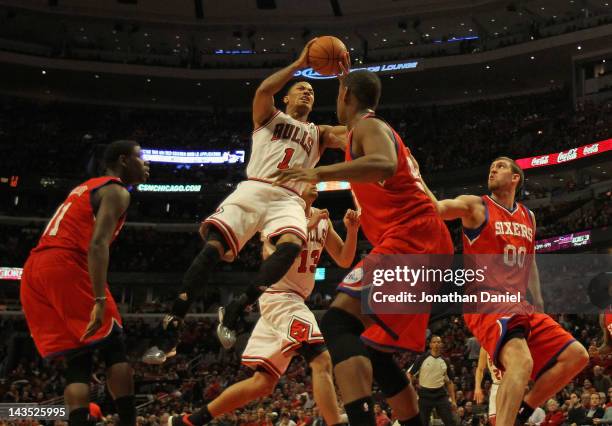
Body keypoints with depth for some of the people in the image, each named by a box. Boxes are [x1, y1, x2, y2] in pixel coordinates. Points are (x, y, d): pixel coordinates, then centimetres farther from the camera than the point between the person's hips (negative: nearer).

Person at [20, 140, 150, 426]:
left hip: (34, 272, 8)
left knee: (78, 360, 8)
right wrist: (100, 301, -22)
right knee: (113, 347, 2)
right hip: (65, 267, -8)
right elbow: (97, 244, -14)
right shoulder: (116, 190, 2)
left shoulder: (85, 188, 30)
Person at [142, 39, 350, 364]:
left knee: (291, 245, -34)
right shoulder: (268, 116, 22)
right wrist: (299, 64, -6)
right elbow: (263, 90, -2)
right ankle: (170, 331, -17)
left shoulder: (318, 133, 27)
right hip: (253, 190, -1)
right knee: (213, 248, -20)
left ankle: (235, 310, -30)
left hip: (288, 200, 1)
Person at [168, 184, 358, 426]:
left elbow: (344, 260, 12)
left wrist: (351, 230, -5)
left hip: (293, 301, 9)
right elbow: (271, 255, -24)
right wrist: (307, 227, -26)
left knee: (263, 383, 9)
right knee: (321, 361, -25)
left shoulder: (322, 219, 13)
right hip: (280, 297, -9)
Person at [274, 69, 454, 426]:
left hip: (410, 239, -10)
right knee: (370, 347, 14)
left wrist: (318, 174, -28)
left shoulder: (368, 126, -2)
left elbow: (383, 165, -25)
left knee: (339, 322, -22)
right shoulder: (379, 130, 28)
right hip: (425, 242, 10)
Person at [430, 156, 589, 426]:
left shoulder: (528, 217, 18)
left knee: (576, 356, 4)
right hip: (485, 302, -8)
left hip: (519, 306, 8)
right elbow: (435, 209, -18)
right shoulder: (475, 206, -1)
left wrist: (539, 309, 22)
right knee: (521, 361, -33)